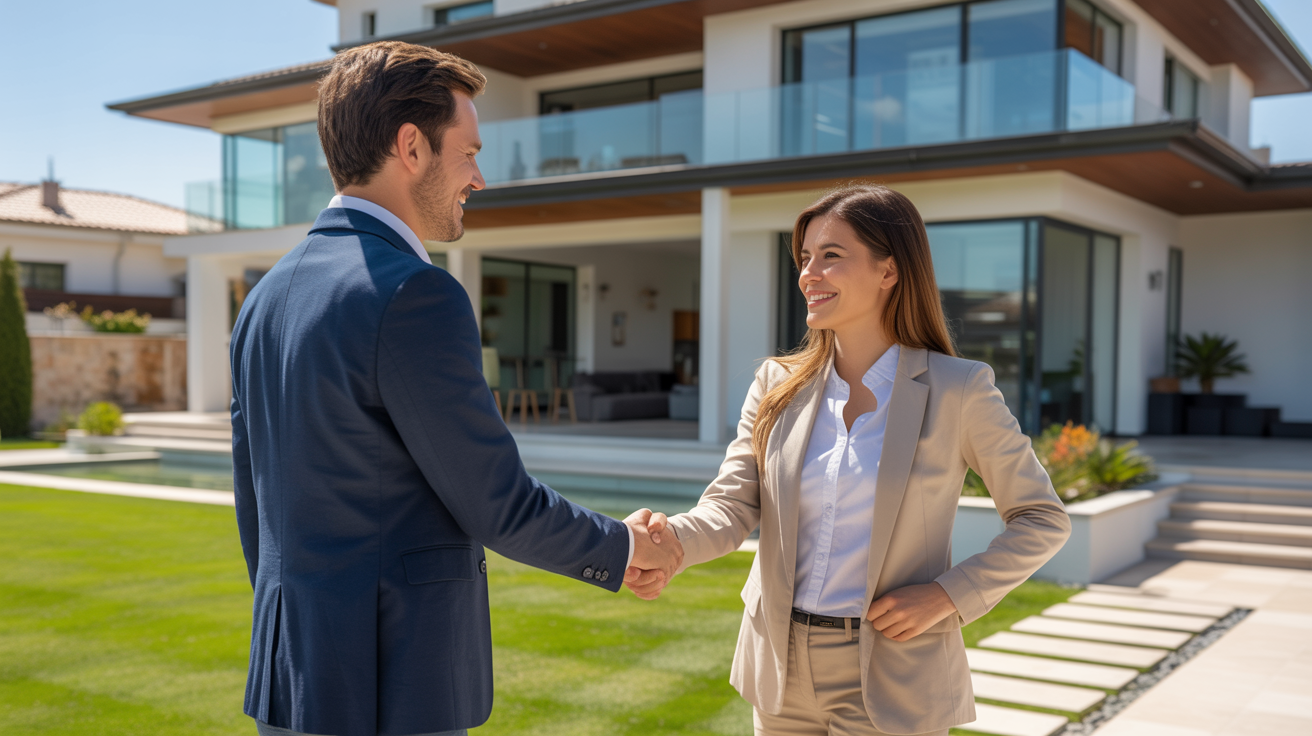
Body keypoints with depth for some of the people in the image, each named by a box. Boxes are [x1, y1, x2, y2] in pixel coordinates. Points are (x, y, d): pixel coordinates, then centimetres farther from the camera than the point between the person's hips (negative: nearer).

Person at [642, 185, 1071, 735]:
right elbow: (731, 507, -6)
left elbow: (1043, 520, -2)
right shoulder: (777, 386, 1)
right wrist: (672, 541, -28)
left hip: (890, 686, -3)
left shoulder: (957, 390, -8)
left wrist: (947, 595, -14)